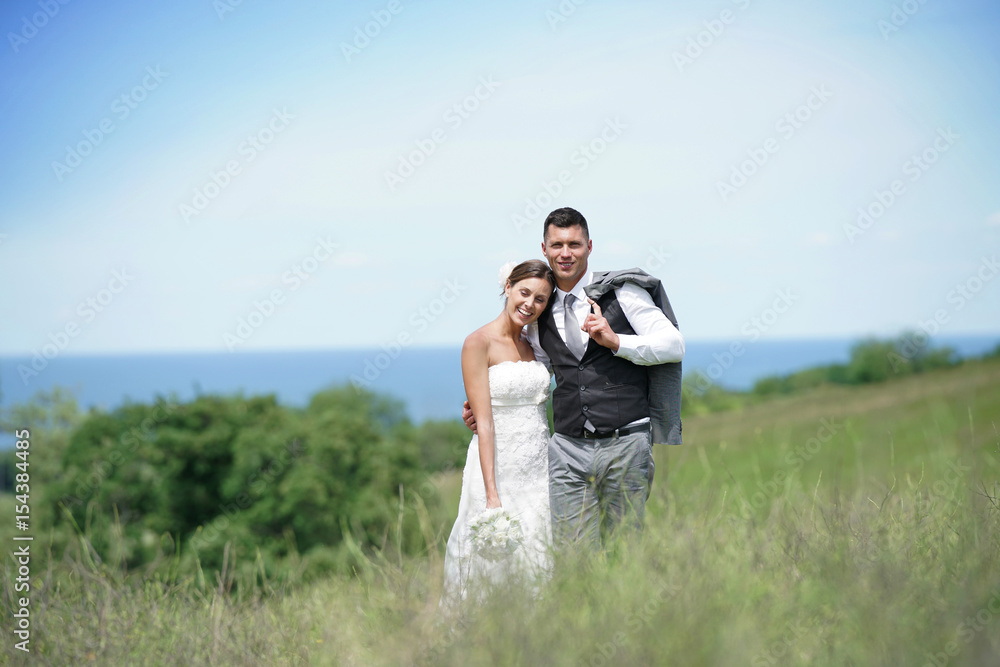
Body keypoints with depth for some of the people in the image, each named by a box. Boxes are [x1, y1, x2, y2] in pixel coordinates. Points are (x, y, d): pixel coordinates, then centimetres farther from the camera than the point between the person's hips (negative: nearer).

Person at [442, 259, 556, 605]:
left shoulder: (533, 344, 11)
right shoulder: (479, 343, -8)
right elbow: (484, 422, -14)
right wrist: (492, 495, -18)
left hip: (539, 469, 6)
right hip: (497, 466, -6)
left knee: (537, 565, 8)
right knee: (494, 561, -1)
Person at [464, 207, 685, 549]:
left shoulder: (622, 292, 1)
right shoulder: (540, 312, 13)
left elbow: (675, 345, -4)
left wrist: (615, 341, -16)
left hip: (625, 445, -3)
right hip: (568, 448, 3)